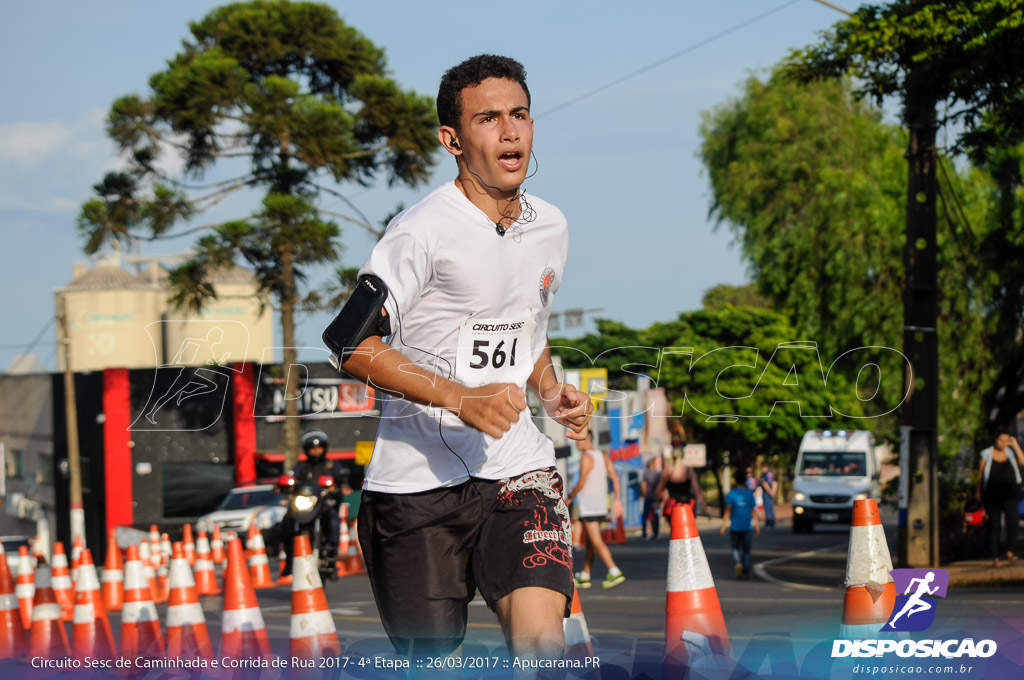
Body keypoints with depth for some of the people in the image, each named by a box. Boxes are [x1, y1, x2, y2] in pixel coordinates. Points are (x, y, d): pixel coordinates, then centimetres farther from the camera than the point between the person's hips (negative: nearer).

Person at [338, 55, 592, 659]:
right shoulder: (423, 231, -12)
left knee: (541, 639, -18)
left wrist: (552, 393, 7)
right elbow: (355, 346, -16)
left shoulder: (551, 227, 11)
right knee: (429, 659, 2)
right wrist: (460, 397, -25)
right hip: (416, 478, -4)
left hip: (519, 471, 4)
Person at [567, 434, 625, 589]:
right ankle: (584, 577, 20)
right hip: (601, 503, 9)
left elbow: (582, 482, -17)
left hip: (588, 504, -9)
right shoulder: (603, 456, 13)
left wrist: (570, 497, -4)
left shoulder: (586, 457, -11)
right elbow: (615, 477, 9)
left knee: (596, 541, -12)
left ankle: (614, 572, -21)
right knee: (590, 542, 15)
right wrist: (617, 499, 10)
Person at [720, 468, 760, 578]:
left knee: (736, 548, 10)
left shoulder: (730, 495, -3)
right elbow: (753, 511, 2)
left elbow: (727, 511, -8)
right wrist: (757, 525, 9)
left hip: (735, 527, -1)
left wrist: (723, 526, -7)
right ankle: (746, 571, 5)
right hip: (748, 526, 1)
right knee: (746, 550, 8)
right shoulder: (749, 494, 1)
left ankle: (737, 563, -16)